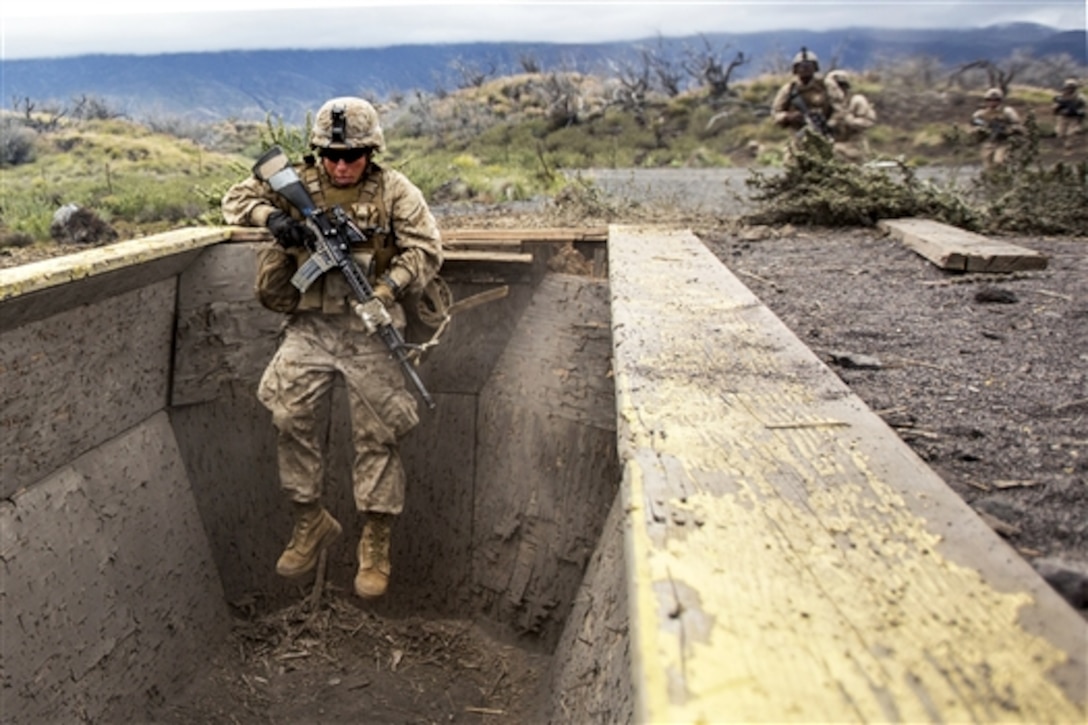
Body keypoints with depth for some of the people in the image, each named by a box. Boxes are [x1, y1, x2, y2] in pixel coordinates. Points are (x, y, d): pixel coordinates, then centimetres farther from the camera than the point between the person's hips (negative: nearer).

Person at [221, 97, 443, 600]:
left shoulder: (394, 191, -1)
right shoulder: (299, 182, 6)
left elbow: (426, 249, -6)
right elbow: (237, 198, 9)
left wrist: (389, 287, -22)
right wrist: (272, 217, -13)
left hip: (369, 327, -2)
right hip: (310, 326, 3)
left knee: (376, 435, 0)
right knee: (291, 419, 0)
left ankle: (376, 543, 14)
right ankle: (310, 522, 21)